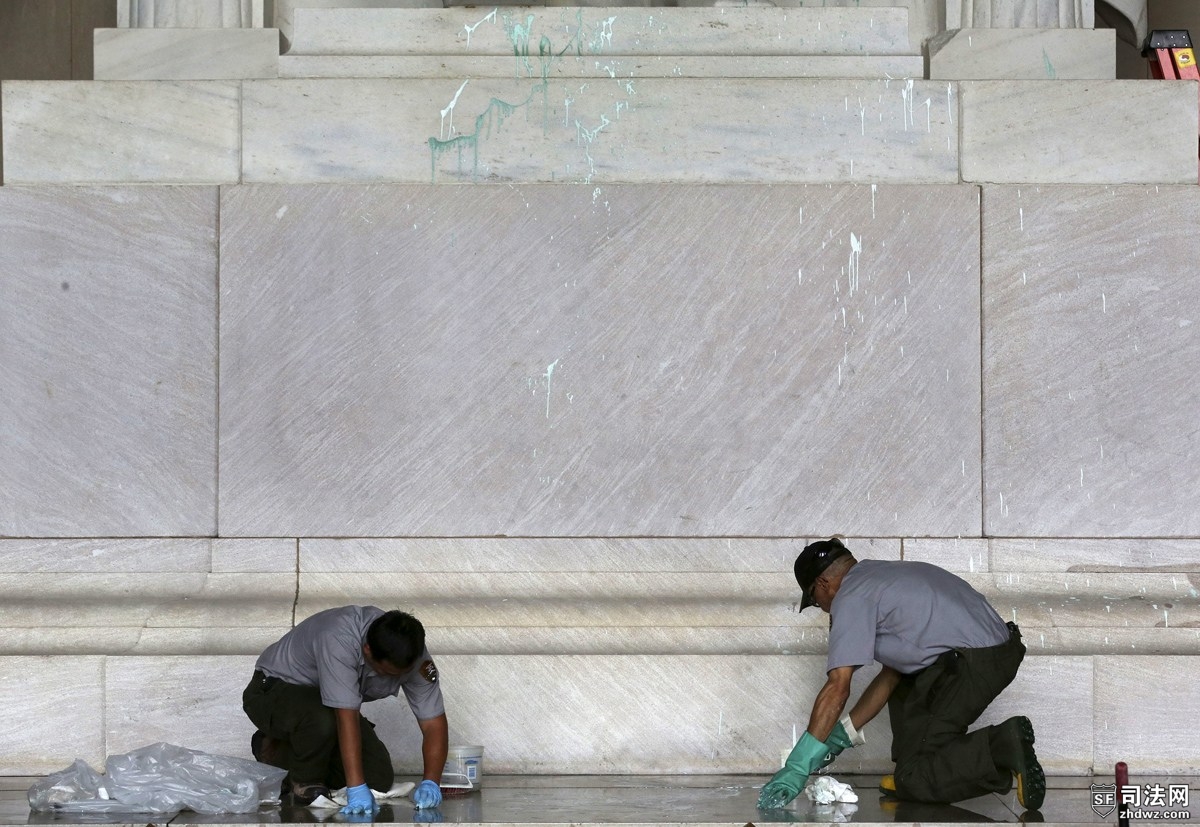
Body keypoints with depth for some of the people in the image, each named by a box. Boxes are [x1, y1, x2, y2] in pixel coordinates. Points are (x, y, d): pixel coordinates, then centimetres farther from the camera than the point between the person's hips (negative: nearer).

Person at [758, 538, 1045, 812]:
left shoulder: (851, 597, -2)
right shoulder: (885, 574, 26)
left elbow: (837, 687, -9)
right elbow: (890, 675, 28)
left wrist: (798, 766, -7)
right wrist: (841, 735, 27)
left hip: (970, 663, -10)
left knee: (913, 779, -5)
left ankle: (1005, 748, -21)